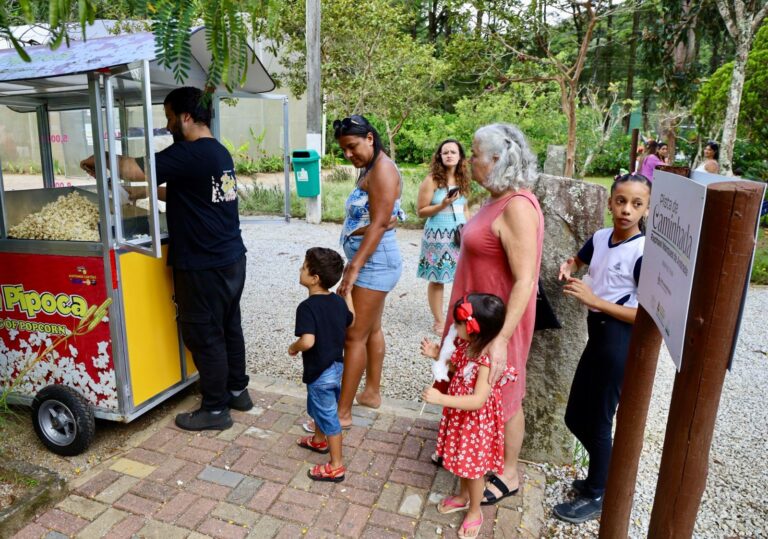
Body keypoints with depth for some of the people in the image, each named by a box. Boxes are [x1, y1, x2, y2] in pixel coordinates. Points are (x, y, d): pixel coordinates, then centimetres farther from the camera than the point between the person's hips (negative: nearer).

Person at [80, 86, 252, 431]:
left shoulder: (188, 154, -17)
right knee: (229, 327, 18)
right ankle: (237, 390, 32)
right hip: (232, 258, 9)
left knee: (204, 336, 4)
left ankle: (215, 410, 16)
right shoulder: (220, 152, 11)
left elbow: (137, 170, -19)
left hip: (204, 265, -9)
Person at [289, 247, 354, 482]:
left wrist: (293, 348, -16)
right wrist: (347, 293, 24)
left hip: (320, 371, -8)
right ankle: (319, 440, 51)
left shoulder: (307, 307, -26)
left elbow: (308, 341, -38)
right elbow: (350, 322, 16)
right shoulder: (339, 301, -3)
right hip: (336, 365, 8)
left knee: (327, 415, 5)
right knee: (317, 407, 29)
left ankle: (336, 466, 19)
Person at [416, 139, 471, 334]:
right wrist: (442, 205, -19)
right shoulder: (432, 180, -7)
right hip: (438, 236, -5)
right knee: (437, 279, 2)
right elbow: (421, 211, -6)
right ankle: (439, 321, 16)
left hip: (460, 235, 5)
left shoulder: (462, 180, 10)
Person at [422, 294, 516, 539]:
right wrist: (437, 354, -4)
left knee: (474, 468, 13)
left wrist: (441, 399, -39)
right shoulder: (467, 345, -8)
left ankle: (475, 512, 37)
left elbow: (478, 401, -35)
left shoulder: (489, 360, -33)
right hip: (459, 416, 8)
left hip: (477, 422, -8)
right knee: (462, 461, 27)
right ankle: (463, 496, 51)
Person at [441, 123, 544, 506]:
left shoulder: (517, 207, -24)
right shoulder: (499, 200, 5)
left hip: (499, 321, -9)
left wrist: (501, 339, -32)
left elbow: (524, 280, -28)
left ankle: (508, 475, 31)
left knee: (502, 397, 9)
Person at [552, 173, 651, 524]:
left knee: (598, 421, 6)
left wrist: (594, 299, -23)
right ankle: (604, 476, 39)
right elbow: (577, 260, 24)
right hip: (597, 335, 8)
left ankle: (596, 498, 27)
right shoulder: (600, 237, 3)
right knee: (575, 417, 16)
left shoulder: (644, 253, -18)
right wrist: (568, 268, 1)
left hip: (620, 342, -8)